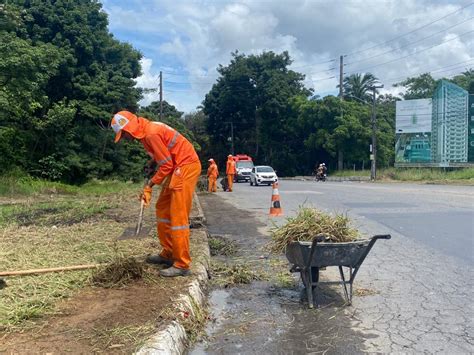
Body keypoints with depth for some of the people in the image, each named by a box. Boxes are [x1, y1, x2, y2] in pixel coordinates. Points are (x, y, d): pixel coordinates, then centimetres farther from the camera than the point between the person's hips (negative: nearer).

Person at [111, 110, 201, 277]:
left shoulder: (151, 133, -19)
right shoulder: (145, 132, 11)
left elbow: (166, 165, -17)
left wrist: (150, 184, -7)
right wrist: (149, 186, 7)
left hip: (186, 166, -10)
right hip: (177, 167, 10)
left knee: (178, 216, -9)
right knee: (162, 210, 13)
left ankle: (182, 265, -3)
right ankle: (168, 254, 21)